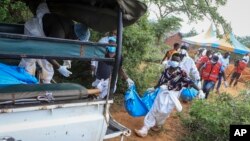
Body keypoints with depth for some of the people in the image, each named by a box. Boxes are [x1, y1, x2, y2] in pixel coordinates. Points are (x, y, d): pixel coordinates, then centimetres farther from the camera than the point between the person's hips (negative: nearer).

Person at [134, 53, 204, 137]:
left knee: (163, 112, -1)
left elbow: (190, 82, -18)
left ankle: (158, 125, 32)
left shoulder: (181, 73, -14)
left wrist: (199, 90, -30)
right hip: (163, 93, 4)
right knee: (154, 109, 3)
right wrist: (154, 88, 25)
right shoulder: (166, 70, 1)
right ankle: (145, 129, 12)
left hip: (172, 96, -4)